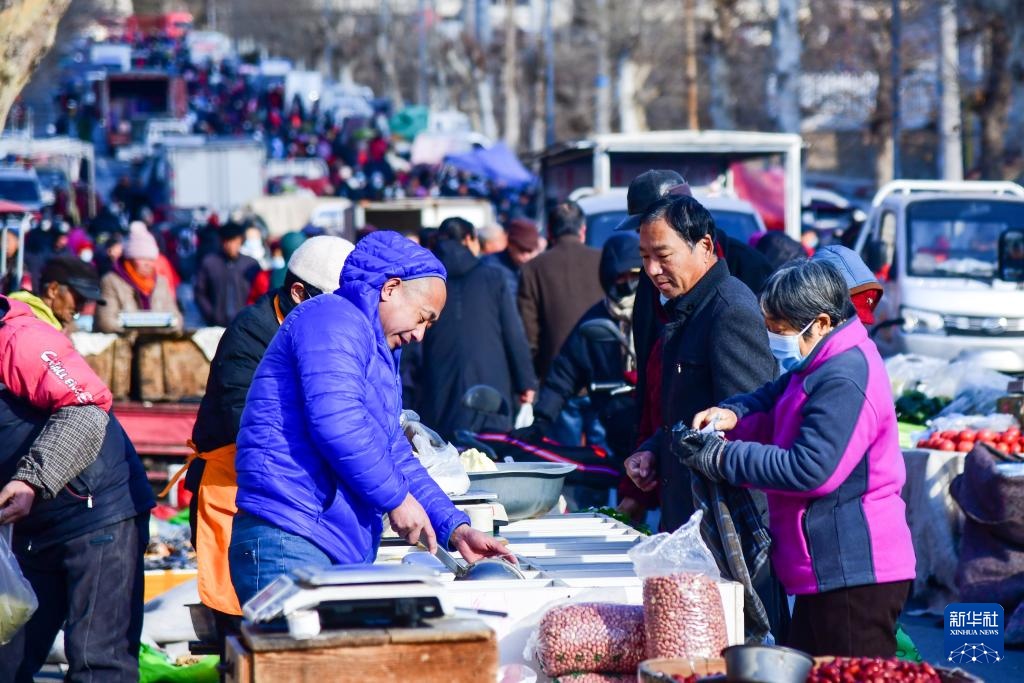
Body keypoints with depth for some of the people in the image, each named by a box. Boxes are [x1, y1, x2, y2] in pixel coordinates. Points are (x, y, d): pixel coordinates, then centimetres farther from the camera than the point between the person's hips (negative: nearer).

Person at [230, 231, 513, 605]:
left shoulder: (380, 354, 26)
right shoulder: (332, 320, -7)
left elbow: (394, 455, 26)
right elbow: (335, 424, -21)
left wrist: (455, 529, 15)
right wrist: (397, 498, -12)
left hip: (342, 553, 10)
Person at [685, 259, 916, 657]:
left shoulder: (844, 381, -21)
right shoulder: (820, 366, 13)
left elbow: (809, 468, -25)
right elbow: (771, 401, 23)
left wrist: (723, 458, -17)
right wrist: (731, 414, -1)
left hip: (856, 575, -11)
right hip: (827, 570, 11)